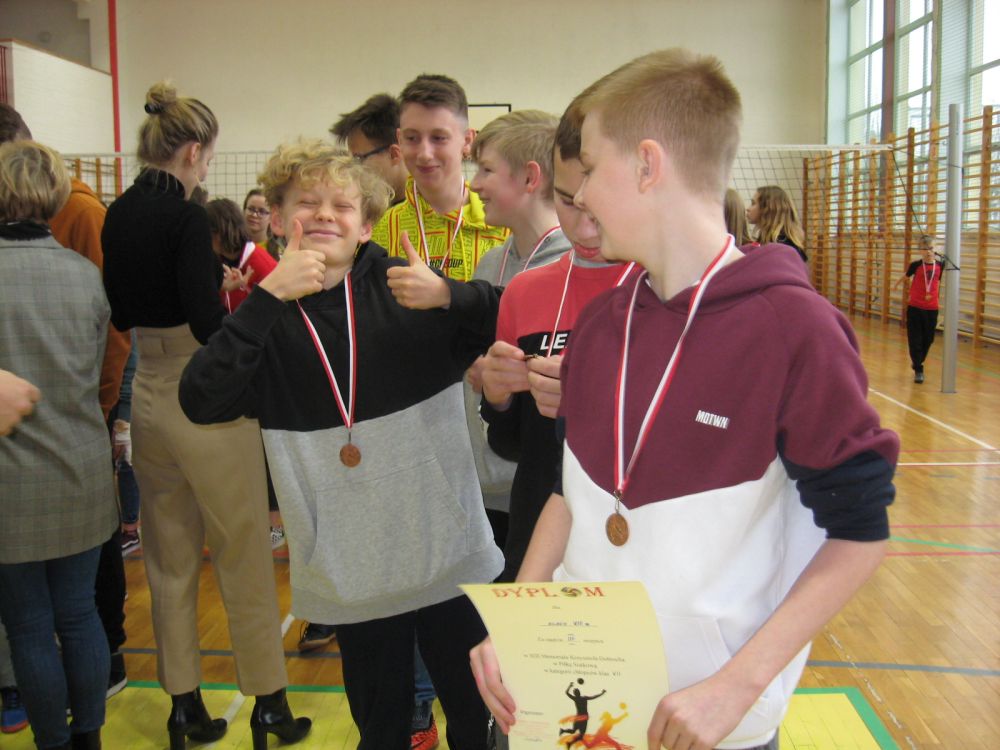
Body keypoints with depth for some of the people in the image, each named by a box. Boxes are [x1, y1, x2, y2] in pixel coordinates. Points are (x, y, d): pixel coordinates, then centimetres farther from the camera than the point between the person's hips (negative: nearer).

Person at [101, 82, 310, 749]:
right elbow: (208, 325, -25)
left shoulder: (119, 214, 7)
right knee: (244, 558, 6)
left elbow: (121, 314, 14)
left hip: (148, 396, 8)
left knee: (171, 558, 16)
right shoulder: (186, 217, -17)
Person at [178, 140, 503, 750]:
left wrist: (450, 296, -20)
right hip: (353, 565, 1)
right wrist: (268, 297, -19)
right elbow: (202, 401, -14)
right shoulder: (268, 318, 2)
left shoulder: (406, 292, -2)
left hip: (446, 550, -1)